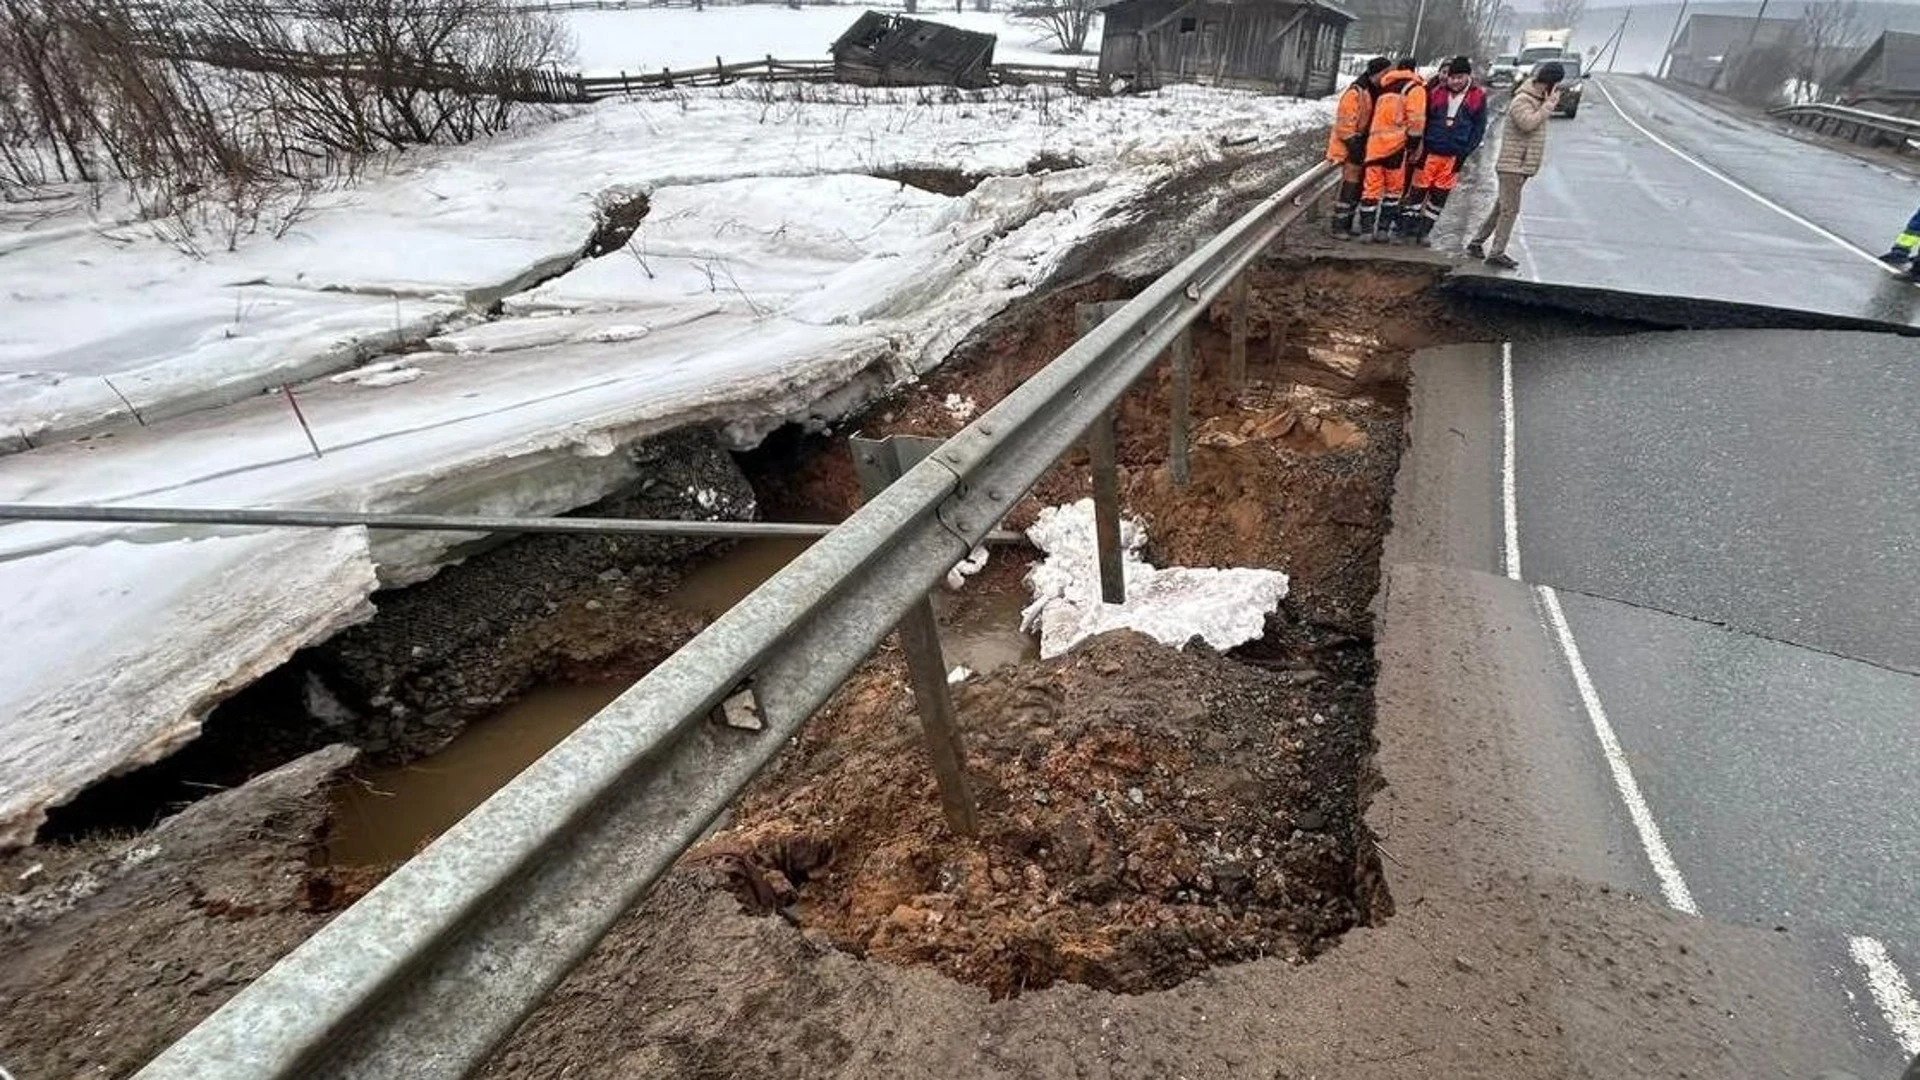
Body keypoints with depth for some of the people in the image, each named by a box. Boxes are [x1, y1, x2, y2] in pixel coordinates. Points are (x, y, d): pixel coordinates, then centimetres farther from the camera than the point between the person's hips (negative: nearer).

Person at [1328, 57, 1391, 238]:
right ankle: (1339, 226, -7)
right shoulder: (1356, 93, -15)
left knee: (1358, 187, 10)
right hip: (1350, 148, -9)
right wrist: (1354, 145, -20)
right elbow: (1344, 124, -18)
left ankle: (1347, 225, 16)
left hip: (1364, 147, 9)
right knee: (1349, 187, -11)